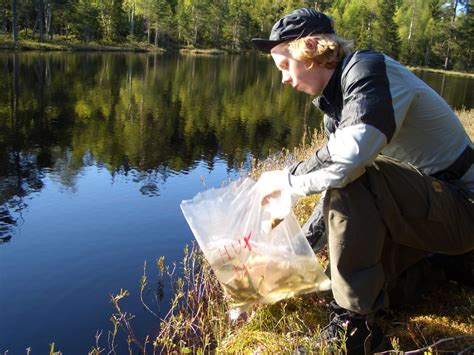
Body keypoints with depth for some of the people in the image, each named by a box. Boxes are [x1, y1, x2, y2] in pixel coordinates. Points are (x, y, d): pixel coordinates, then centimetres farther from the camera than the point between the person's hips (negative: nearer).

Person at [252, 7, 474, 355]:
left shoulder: (371, 70, -22)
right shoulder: (337, 94, 6)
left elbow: (346, 164, -37)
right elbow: (333, 169, 12)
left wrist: (288, 180, -18)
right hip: (424, 204, 9)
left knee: (351, 182, -33)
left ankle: (355, 327, -23)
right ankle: (440, 263, 24)